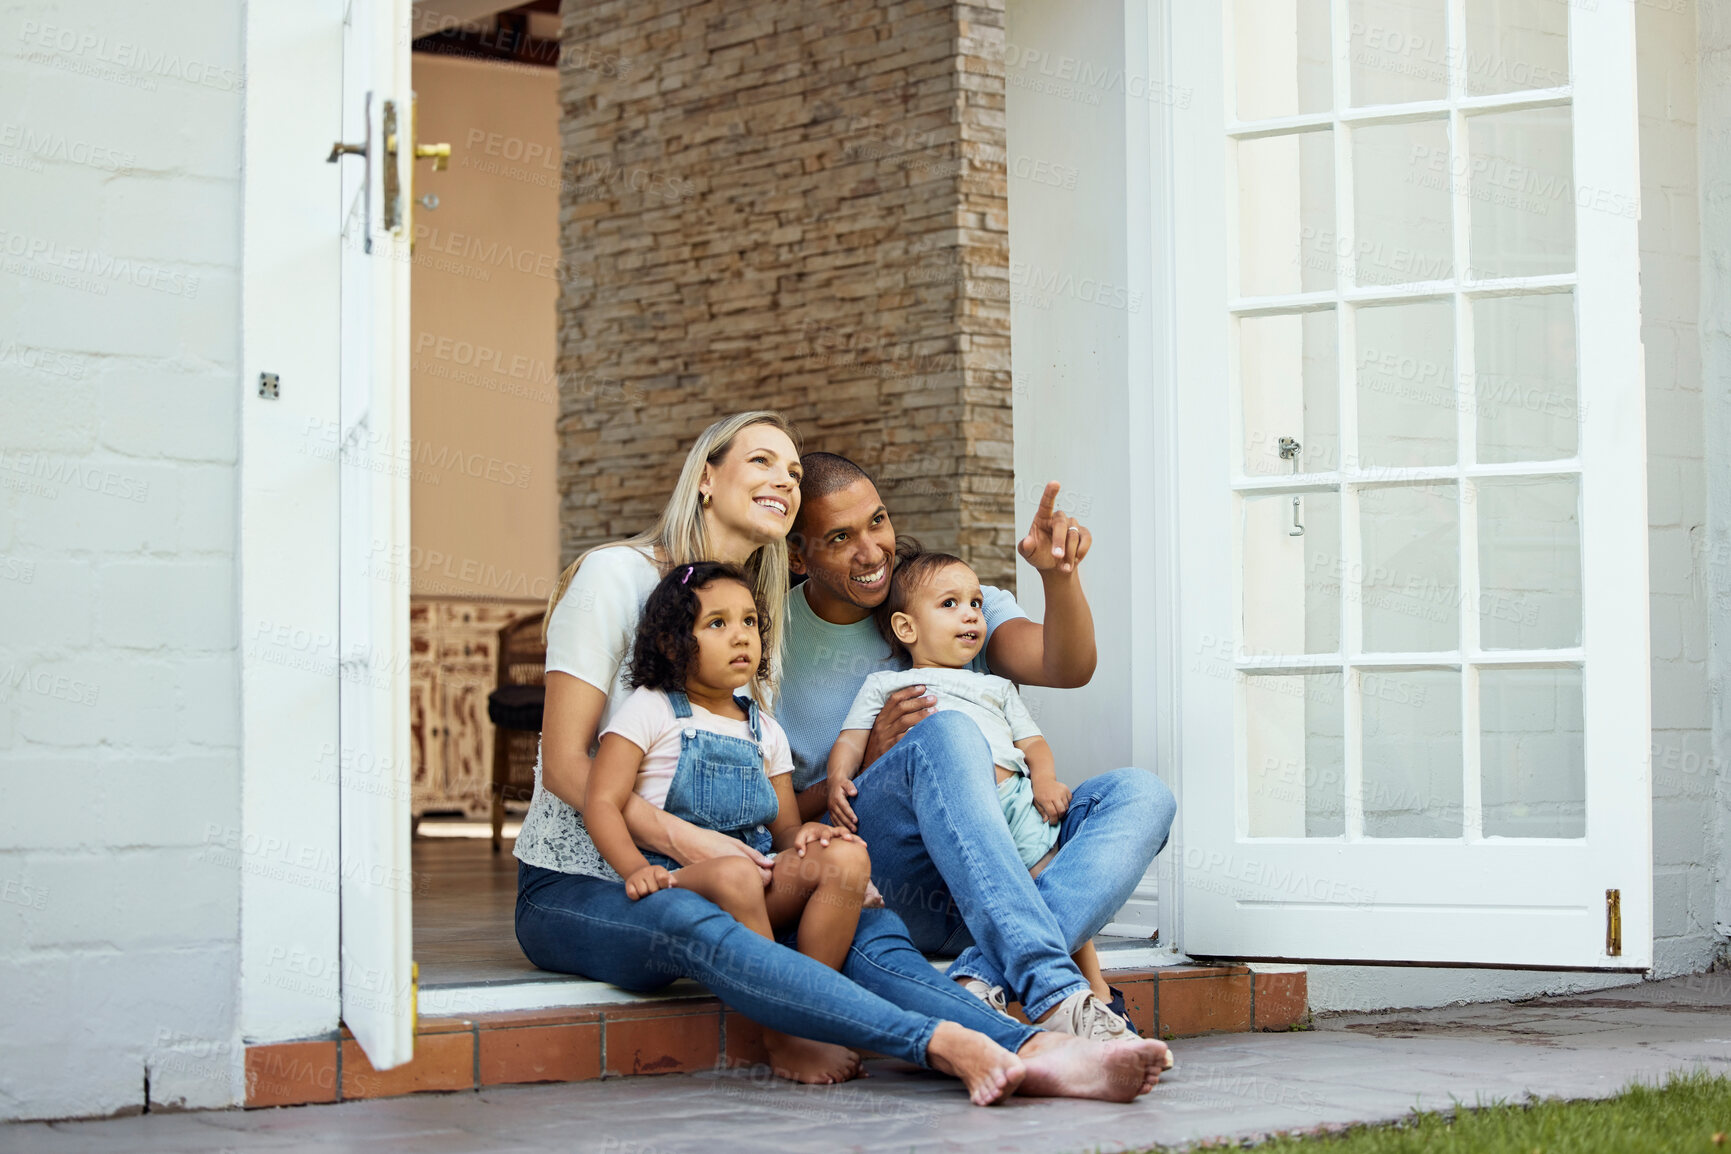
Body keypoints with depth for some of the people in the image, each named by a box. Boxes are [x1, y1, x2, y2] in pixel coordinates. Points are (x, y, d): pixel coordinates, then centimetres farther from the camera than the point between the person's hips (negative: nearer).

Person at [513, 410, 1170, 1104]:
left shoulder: (762, 615, 17)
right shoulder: (616, 576, -4)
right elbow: (566, 765, -11)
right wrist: (684, 839, -23)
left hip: (705, 887, 6)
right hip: (572, 890, -6)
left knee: (868, 927, -22)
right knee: (689, 923, -39)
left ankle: (1032, 1051, -47)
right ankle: (942, 1043, -56)